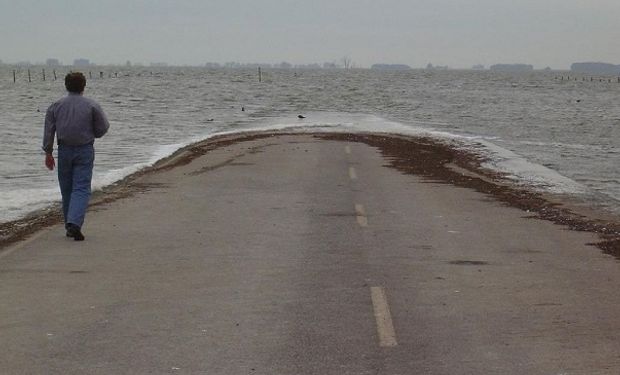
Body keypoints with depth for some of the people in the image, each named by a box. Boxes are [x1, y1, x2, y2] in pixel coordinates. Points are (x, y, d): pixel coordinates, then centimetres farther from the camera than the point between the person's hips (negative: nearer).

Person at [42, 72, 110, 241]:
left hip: (64, 151, 3)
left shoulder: (56, 106, 3)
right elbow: (102, 128, -3)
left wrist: (48, 153, 9)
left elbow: (48, 131, 3)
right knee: (81, 189, -5)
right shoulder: (92, 106, -6)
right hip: (85, 151, -3)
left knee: (67, 189, 13)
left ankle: (70, 227, 18)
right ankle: (74, 223, -23)